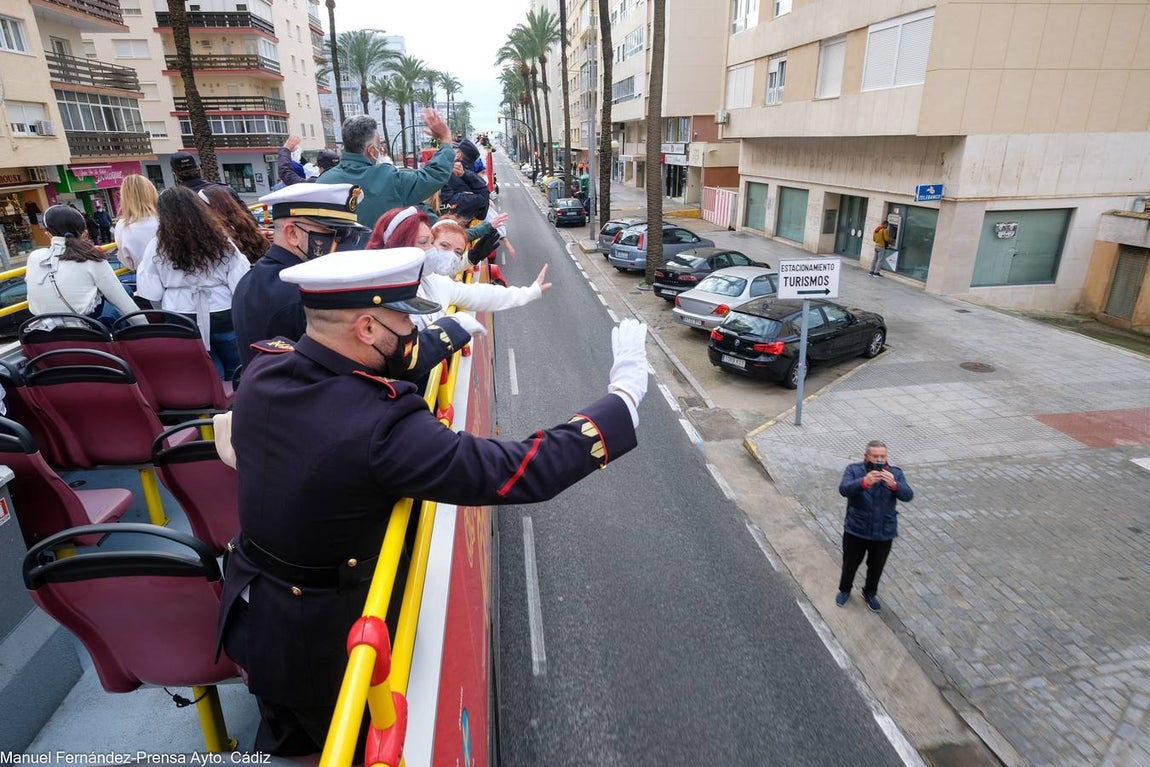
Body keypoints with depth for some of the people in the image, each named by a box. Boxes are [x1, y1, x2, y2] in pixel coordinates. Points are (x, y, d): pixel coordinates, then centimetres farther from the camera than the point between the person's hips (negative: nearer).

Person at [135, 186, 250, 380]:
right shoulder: (220, 240, -5)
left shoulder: (157, 247, -4)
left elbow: (152, 295, 0)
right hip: (223, 317, -1)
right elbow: (241, 283, -7)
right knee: (236, 373, 13)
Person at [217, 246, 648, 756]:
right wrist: (625, 394, -26)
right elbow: (524, 473, -36)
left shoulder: (262, 370, -15)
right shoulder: (380, 425, -37)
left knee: (283, 744, 33)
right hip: (323, 639, -6)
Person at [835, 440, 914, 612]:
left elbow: (908, 495, -20)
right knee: (850, 563, 18)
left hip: (884, 533, 2)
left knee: (877, 566, 21)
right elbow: (843, 489, -30)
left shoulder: (895, 473, -6)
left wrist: (893, 484, -41)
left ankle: (870, 593, 48)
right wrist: (864, 482, -48)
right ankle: (845, 590, 46)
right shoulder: (854, 470, -14)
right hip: (856, 531, -2)